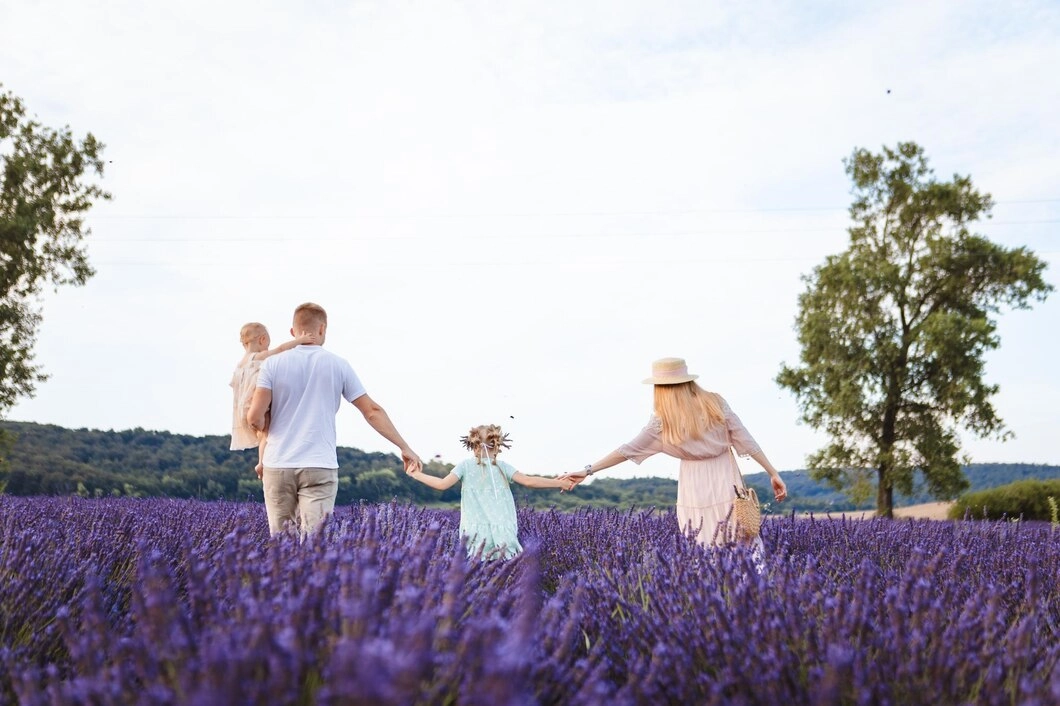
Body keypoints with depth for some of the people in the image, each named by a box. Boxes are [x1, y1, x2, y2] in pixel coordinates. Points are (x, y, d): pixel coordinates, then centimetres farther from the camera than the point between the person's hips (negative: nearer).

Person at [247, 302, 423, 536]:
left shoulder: (273, 364, 1)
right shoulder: (338, 365, 2)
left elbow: (255, 416, -7)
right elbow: (372, 411, 3)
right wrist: (404, 447, 10)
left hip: (277, 466, 1)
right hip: (319, 466, -1)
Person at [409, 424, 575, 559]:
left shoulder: (466, 465, 3)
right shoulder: (502, 466, 4)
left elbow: (442, 484, -3)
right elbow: (529, 481, -5)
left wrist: (417, 474, 10)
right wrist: (560, 483, 0)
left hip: (475, 531, 0)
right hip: (501, 532, 1)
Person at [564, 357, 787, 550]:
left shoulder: (663, 421, -6)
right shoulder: (716, 403, -1)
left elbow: (629, 450, -4)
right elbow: (746, 440, -1)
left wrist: (588, 470, 1)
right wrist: (773, 473, 5)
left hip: (696, 491, -1)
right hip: (727, 483, 2)